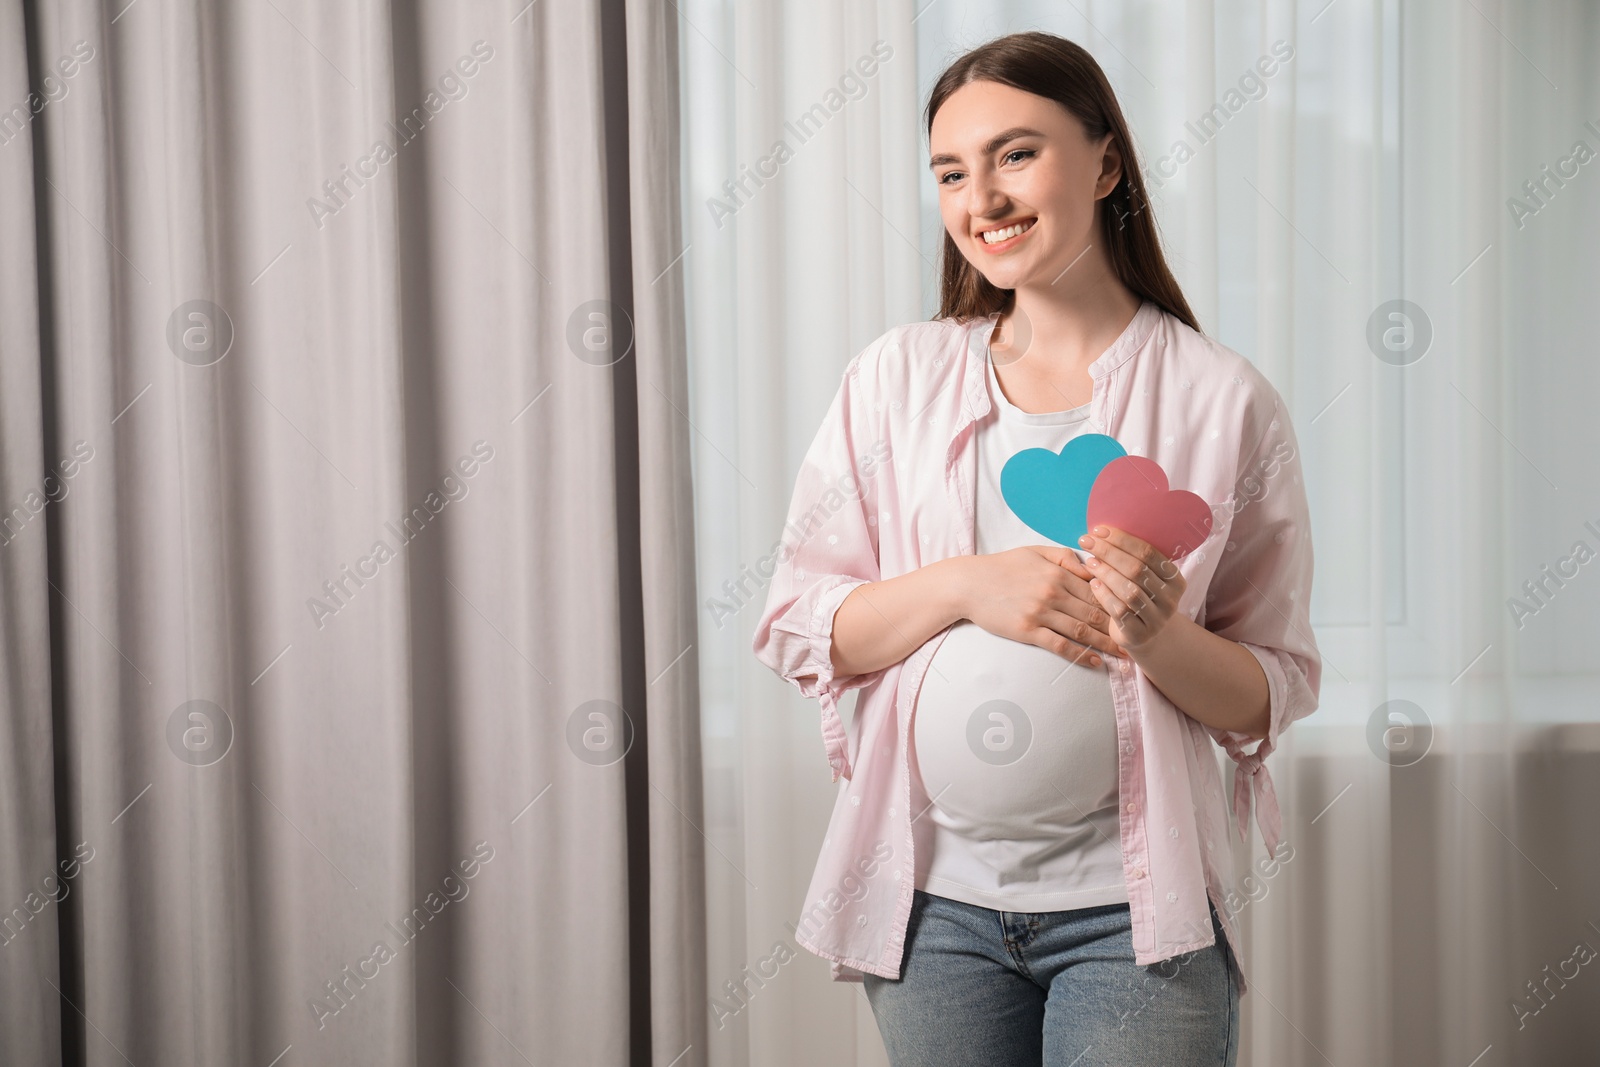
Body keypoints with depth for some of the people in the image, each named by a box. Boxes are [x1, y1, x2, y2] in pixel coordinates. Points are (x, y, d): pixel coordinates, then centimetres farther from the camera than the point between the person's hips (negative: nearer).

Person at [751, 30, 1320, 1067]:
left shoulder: (1223, 400, -2)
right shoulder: (897, 378, 4)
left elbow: (1274, 695, 1)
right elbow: (797, 629, 1)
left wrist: (1158, 633, -19)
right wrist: (965, 586, -14)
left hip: (1135, 911, -2)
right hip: (934, 900, 2)